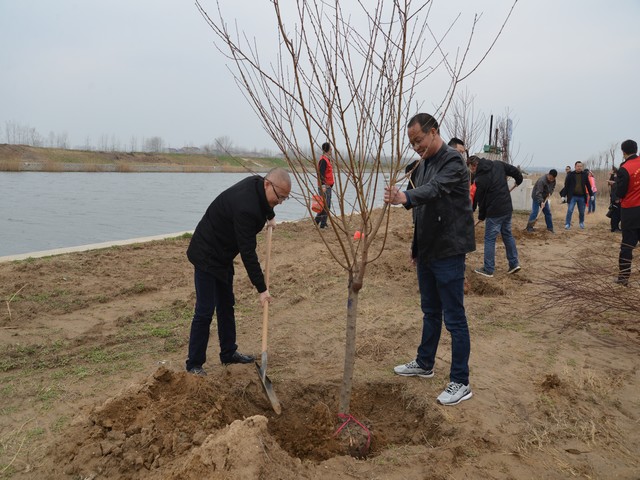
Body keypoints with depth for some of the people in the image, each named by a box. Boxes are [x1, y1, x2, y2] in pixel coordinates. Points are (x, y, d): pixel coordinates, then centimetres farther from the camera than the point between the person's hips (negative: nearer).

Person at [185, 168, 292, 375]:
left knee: (226, 306, 15)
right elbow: (248, 252, -32)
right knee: (205, 311, -8)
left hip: (223, 255, 10)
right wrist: (261, 288, -27)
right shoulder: (245, 207, -33)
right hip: (207, 257, -10)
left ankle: (229, 353, 27)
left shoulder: (257, 185, -5)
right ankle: (194, 365, 5)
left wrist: (270, 215, 25)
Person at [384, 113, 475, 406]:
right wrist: (416, 245, 20)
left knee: (454, 318, -2)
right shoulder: (424, 164, 13)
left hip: (449, 252, -9)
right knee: (430, 311, 20)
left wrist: (405, 197, -55)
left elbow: (434, 189, -36)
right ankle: (424, 364, 36)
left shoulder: (453, 162, -15)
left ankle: (460, 383, 10)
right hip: (427, 251, 9)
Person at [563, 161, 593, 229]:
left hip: (582, 197, 2)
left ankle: (581, 223, 32)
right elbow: (566, 185, -2)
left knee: (582, 212, 11)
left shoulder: (585, 174, 4)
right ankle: (567, 224, -3)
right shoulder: (570, 174, -3)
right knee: (570, 210, -10)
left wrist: (591, 194, 9)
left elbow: (588, 185, 10)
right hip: (572, 196, -2)